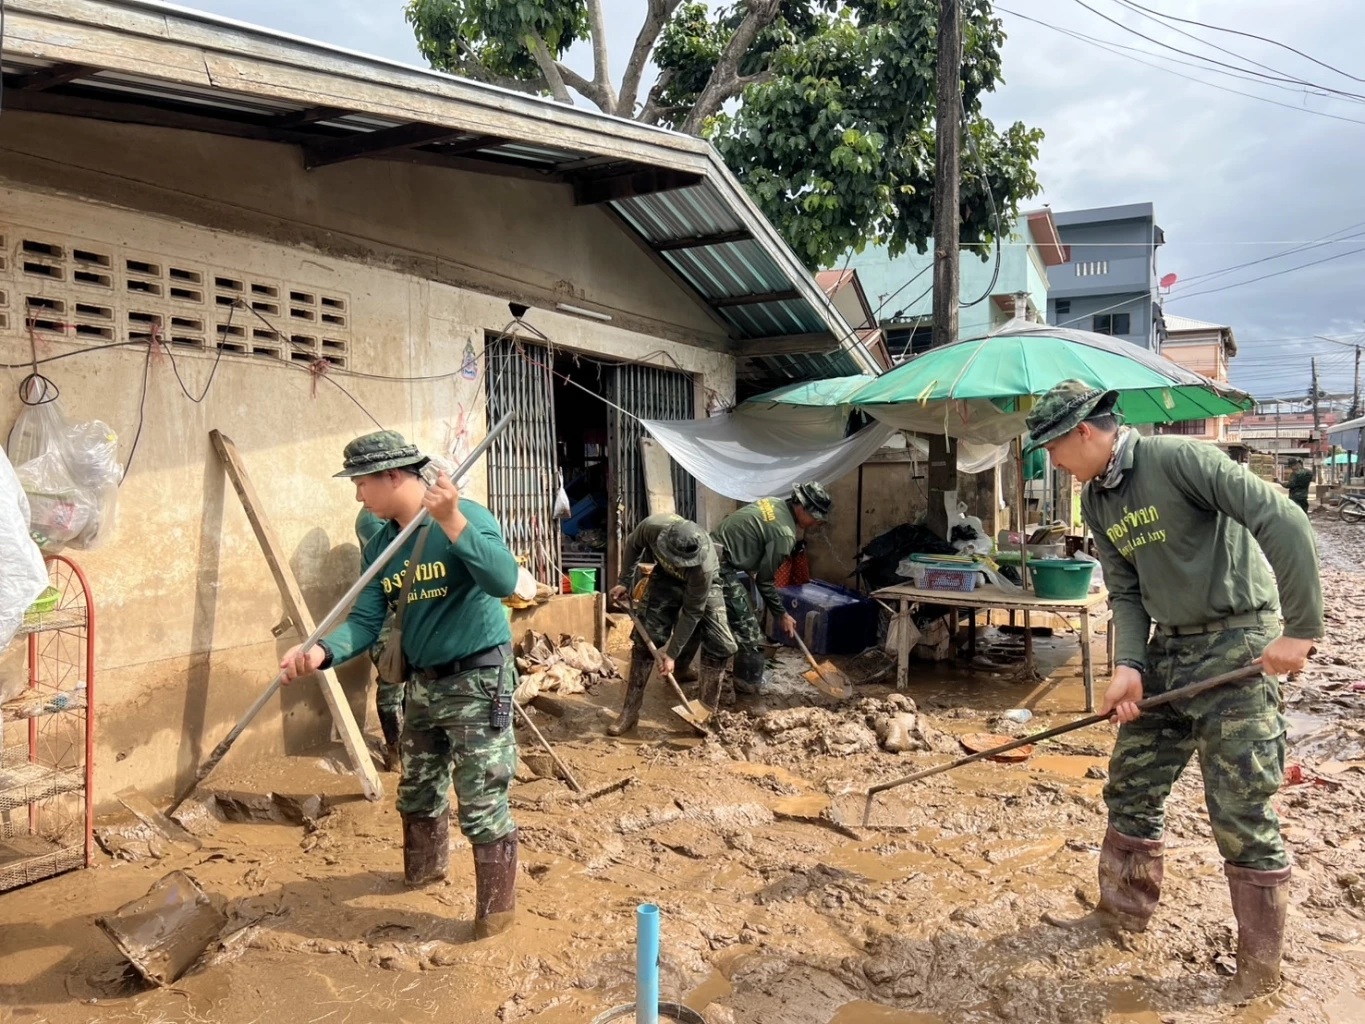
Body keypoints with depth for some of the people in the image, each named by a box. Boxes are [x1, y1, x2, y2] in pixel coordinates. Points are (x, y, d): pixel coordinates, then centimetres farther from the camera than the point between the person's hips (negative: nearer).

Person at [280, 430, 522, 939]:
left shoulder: (467, 516, -17)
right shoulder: (380, 545, 4)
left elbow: (504, 581, -32)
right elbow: (365, 621, -1)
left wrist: (452, 522, -41)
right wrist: (322, 651, -21)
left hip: (478, 680, -8)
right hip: (423, 683, 8)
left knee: (483, 803, -2)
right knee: (417, 790, 24)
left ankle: (497, 906, 17)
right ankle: (425, 867, 49)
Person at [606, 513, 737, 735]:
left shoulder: (704, 566, -43)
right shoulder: (651, 527, -37)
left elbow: (692, 612, -29)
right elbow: (632, 546, -9)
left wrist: (672, 653, -23)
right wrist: (626, 582, -5)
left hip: (704, 587, -2)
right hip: (665, 578, 2)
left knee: (720, 645, -15)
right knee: (646, 639, -5)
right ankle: (630, 711, 3)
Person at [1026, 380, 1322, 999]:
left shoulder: (1178, 460, -18)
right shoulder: (1096, 501, 6)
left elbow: (1283, 523, -22)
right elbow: (1126, 592, 7)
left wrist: (1301, 628, -21)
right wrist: (1129, 665, -7)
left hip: (1236, 644, -8)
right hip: (1167, 648, 8)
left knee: (1241, 814, -2)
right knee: (1129, 789, 12)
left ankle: (1260, 966, 16)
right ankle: (1123, 912, 30)